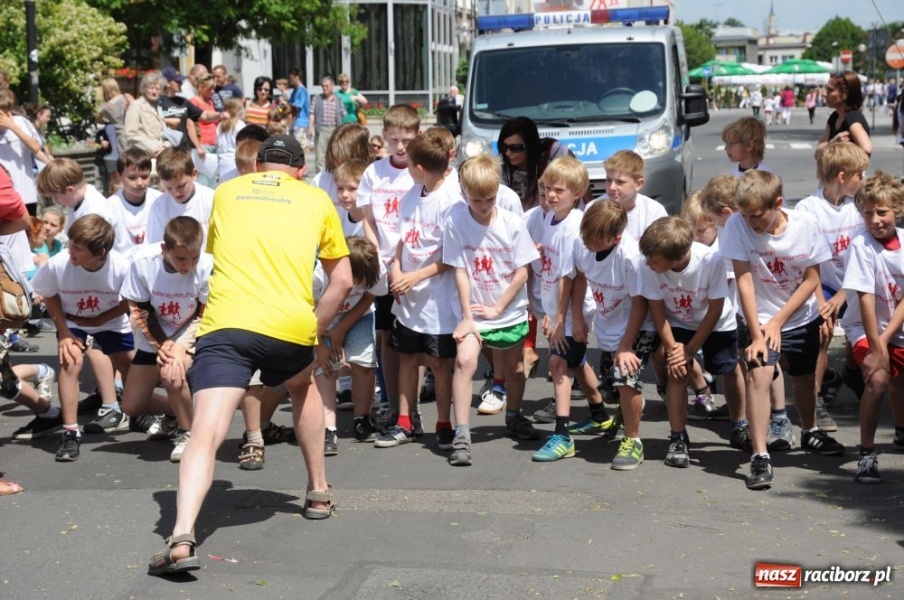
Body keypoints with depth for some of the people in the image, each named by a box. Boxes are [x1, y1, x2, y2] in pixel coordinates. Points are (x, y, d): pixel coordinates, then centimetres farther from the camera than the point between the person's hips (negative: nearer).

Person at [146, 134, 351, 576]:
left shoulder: (226, 192, 23)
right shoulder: (316, 199, 19)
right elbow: (342, 280, 18)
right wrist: (316, 335, 25)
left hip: (224, 324, -1)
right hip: (291, 325, 1)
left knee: (205, 435, -10)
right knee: (303, 387, 34)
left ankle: (181, 538, -30)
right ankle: (318, 493, 40)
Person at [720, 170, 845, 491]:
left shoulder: (806, 225, -18)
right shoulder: (737, 225, -21)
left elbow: (811, 279, -10)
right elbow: (744, 281, -21)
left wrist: (778, 321, -16)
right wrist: (757, 334, -24)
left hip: (802, 317, 2)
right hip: (761, 317, -2)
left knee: (805, 378, 18)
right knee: (759, 373, -24)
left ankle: (810, 433, 47)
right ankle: (760, 456, -21)